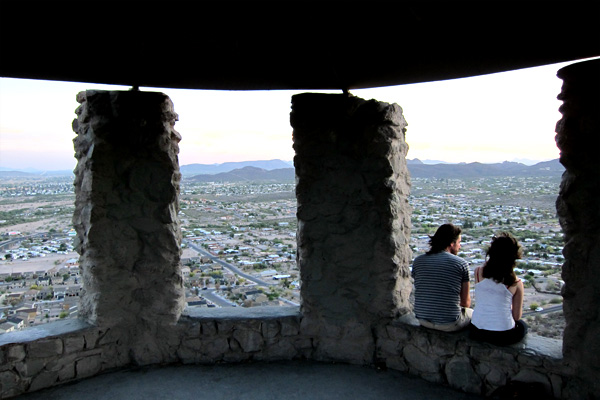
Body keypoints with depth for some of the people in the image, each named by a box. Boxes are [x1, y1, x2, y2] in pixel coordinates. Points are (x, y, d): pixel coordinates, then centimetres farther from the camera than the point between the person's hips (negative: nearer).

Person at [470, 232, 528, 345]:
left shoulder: (478, 272, -6)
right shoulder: (516, 283, -10)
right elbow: (517, 316, -3)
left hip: (477, 331, 3)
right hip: (503, 336, -3)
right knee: (522, 325, 31)